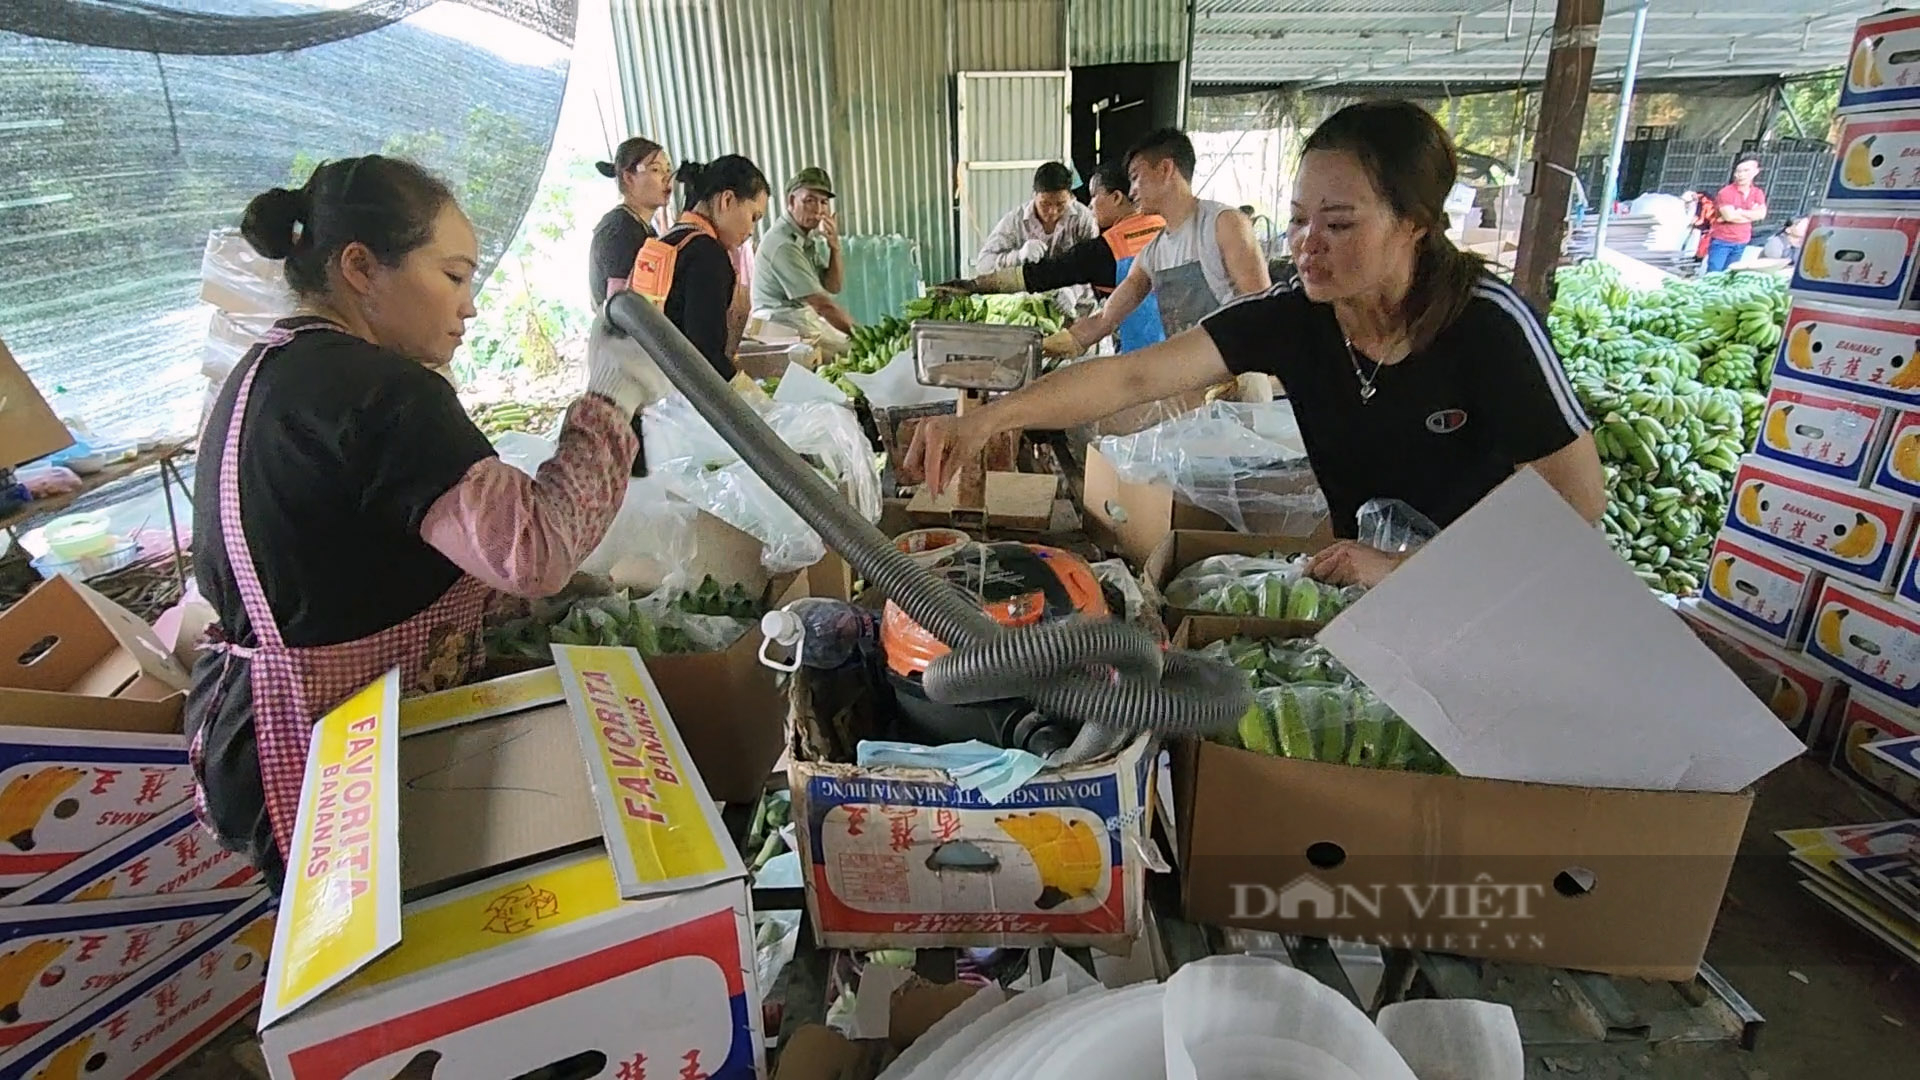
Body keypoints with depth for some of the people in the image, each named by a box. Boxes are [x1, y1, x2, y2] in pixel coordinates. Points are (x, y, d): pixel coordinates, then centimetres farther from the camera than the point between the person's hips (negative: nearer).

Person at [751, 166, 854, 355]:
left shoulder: (807, 237, 11)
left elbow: (833, 287, 7)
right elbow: (823, 305, -22)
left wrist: (835, 246, -7)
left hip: (809, 318, 9)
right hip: (786, 326, -9)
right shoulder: (783, 244, -18)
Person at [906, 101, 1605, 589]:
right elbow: (1134, 377, -27)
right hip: (1361, 577, 3)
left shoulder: (1487, 322, -23)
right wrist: (992, 417, -40)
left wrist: (1404, 569, -23)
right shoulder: (1291, 315, -16)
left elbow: (1579, 499, -18)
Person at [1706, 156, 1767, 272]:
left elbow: (1761, 214, -9)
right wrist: (1751, 213, -7)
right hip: (1721, 241, -5)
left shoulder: (1758, 194, 6)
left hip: (1741, 243, 5)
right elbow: (1729, 216, -20)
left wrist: (1739, 212, -16)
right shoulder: (1726, 192, -10)